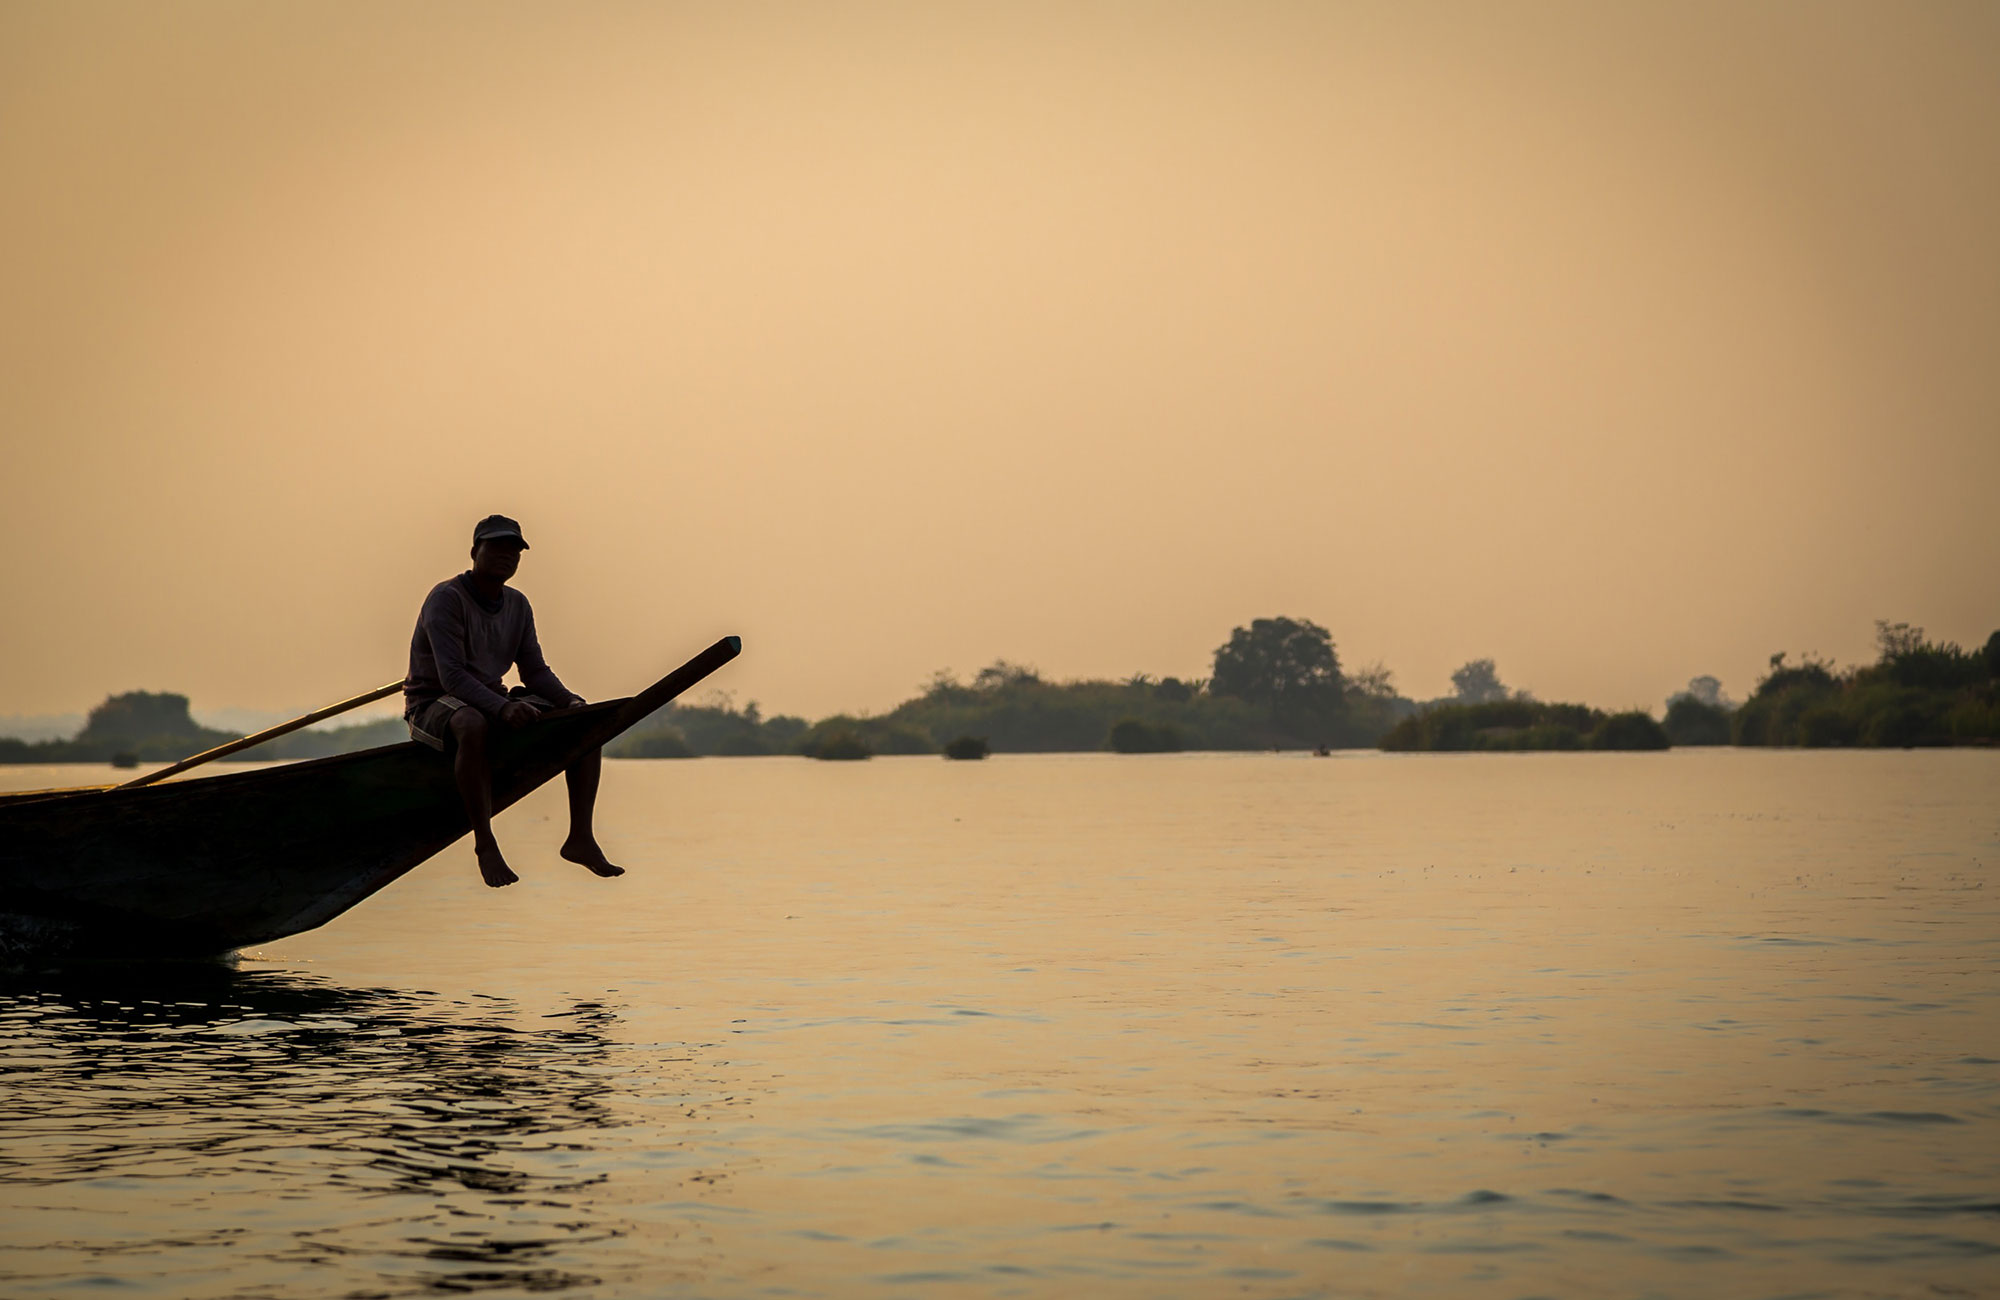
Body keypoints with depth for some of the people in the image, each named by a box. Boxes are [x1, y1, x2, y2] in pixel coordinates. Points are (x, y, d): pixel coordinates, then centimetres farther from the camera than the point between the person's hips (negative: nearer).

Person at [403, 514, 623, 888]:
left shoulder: (518, 605, 8)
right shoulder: (446, 598, -16)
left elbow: (536, 672, 9)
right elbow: (451, 675, -26)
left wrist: (571, 701, -12)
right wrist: (502, 707, -40)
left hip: (492, 700, 8)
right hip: (432, 704, -8)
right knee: (474, 725, -43)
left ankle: (580, 837, -10)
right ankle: (484, 844, -37)